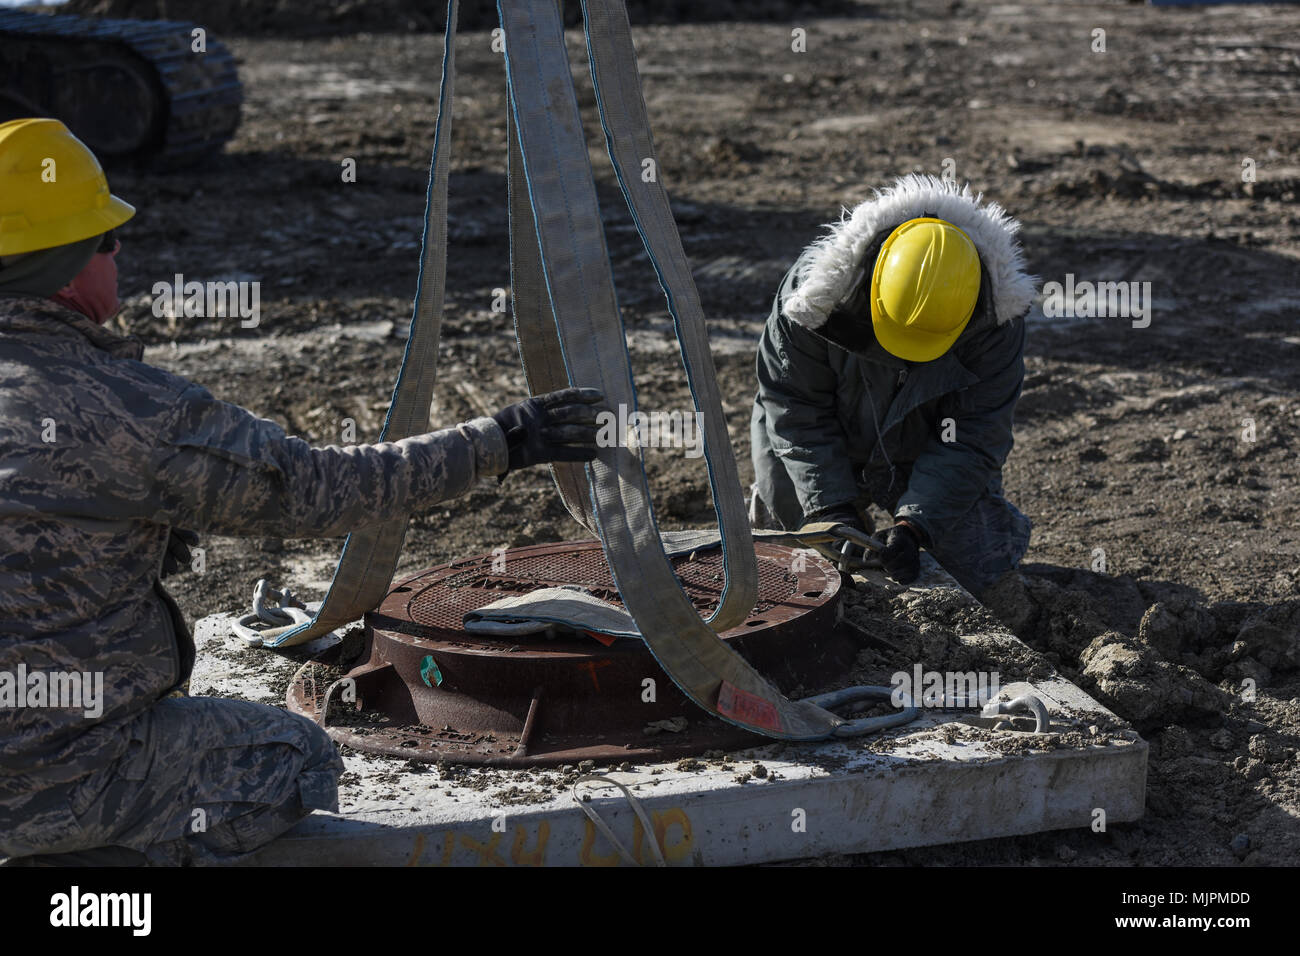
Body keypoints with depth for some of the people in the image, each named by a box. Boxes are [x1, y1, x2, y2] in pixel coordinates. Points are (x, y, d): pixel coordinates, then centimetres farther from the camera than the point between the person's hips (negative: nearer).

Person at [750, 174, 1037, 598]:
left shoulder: (996, 322, -29)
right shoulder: (813, 290, -31)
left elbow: (971, 440, -24)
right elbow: (795, 409, -22)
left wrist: (916, 524, -34)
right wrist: (833, 506, -28)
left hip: (930, 450, 0)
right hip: (830, 453, 0)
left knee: (980, 571, -10)